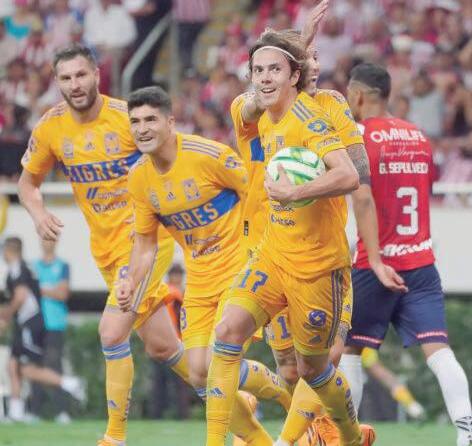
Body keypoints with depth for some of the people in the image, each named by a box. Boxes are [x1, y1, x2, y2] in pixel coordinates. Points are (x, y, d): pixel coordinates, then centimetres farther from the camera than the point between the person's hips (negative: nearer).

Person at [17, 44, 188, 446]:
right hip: (105, 245, 5)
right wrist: (39, 213, -7)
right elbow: (28, 181, 12)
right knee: (160, 346, 11)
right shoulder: (50, 128, -3)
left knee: (112, 331, -19)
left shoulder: (128, 116, -15)